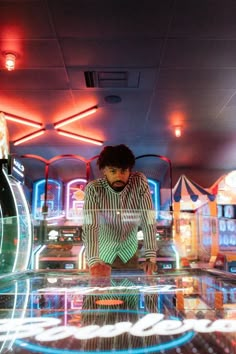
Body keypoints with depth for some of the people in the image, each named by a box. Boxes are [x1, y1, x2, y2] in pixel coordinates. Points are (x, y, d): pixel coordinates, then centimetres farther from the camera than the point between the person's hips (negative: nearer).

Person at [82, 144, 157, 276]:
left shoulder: (140, 182, -22)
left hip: (129, 247, 2)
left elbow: (148, 219, -22)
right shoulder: (93, 189, -27)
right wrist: (94, 262, -49)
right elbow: (90, 226, -35)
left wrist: (151, 257, -30)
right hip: (104, 248, -2)